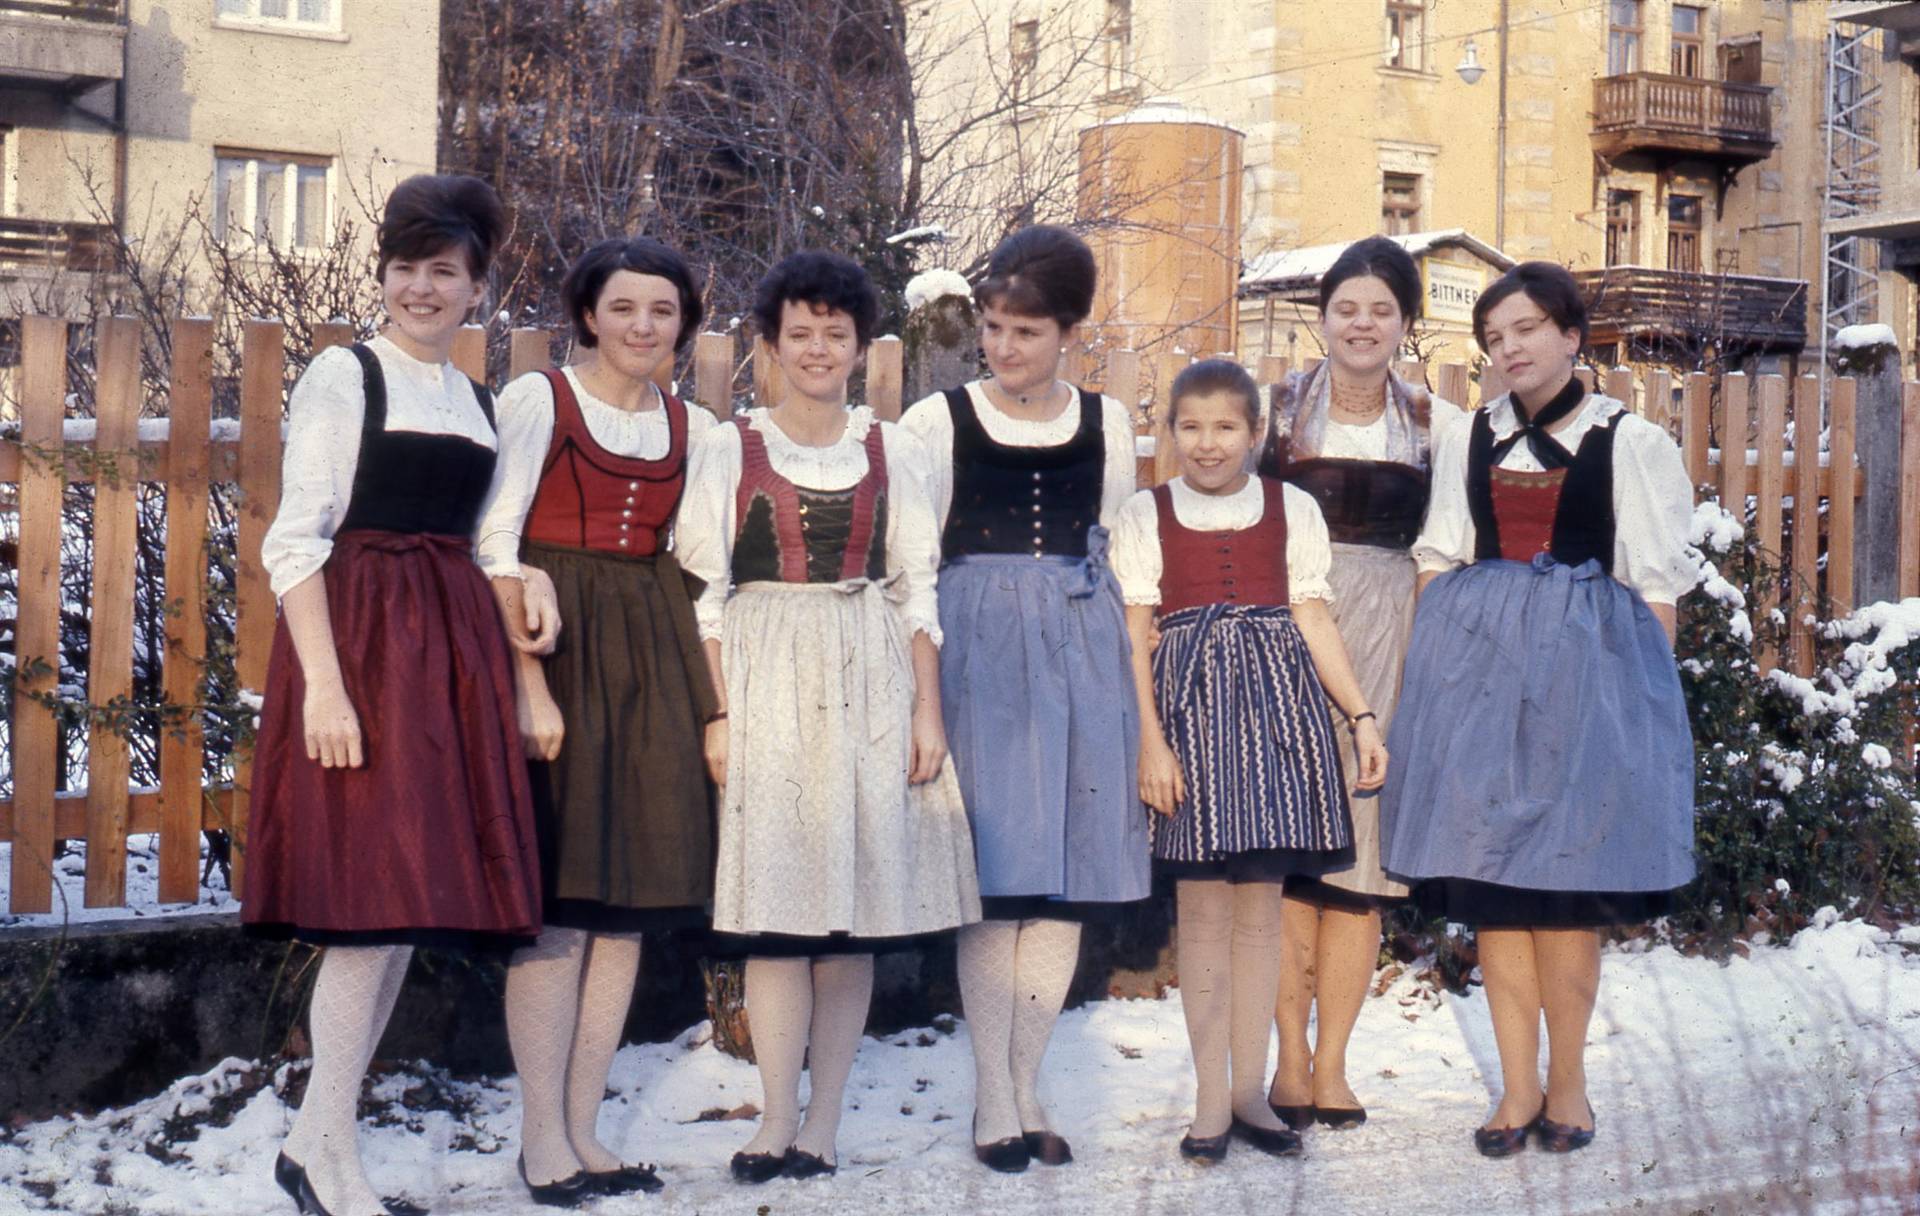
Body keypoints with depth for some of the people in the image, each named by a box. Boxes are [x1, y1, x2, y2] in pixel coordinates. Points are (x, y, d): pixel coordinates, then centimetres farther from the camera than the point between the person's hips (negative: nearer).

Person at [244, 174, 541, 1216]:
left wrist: (484, 663, 7)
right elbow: (296, 540, -9)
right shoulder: (342, 377, -2)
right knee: (376, 891, -10)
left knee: (418, 892, 6)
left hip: (450, 651, 7)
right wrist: (323, 682, -18)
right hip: (357, 634, -7)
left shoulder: (477, 403, 18)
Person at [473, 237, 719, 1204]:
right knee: (557, 904, -6)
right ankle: (542, 1135, 4)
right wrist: (527, 683, -18)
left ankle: (583, 1126, 15)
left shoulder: (693, 428, 12)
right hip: (552, 647, -5)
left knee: (630, 901, 6)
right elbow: (493, 550, -10)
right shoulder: (537, 400, -4)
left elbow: (693, 559, 13)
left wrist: (709, 700, 2)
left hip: (653, 657, 6)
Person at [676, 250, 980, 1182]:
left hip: (870, 685, 2)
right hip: (767, 683, -2)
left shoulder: (893, 452, 11)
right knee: (774, 904, -6)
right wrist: (716, 712, -7)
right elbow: (703, 590, 2)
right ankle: (780, 1120, -2)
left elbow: (917, 589, 11)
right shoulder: (728, 449, 5)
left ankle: (823, 1120, 7)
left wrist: (928, 710, 3)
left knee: (856, 902, 1)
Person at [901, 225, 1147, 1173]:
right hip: (981, 650, -3)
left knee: (1069, 876, 4)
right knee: (995, 875, -5)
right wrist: (921, 693, -6)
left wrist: (1135, 683, 9)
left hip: (1082, 651, 3)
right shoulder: (941, 421, 1)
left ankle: (1026, 1085, 14)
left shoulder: (1105, 423, 10)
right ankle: (992, 1097, 3)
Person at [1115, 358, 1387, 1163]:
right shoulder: (1146, 515, 5)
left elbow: (1314, 620, 9)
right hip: (1191, 703, -2)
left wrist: (1362, 716, 1)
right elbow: (1133, 637, 0)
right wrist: (1150, 739, -9)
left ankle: (1250, 1090, 15)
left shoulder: (1291, 508, 10)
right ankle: (1212, 1097, 8)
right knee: (1202, 906, -1)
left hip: (1279, 701, 2)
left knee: (1261, 905, 6)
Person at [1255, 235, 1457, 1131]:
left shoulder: (1436, 423, 9)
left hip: (1386, 637, 2)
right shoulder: (1278, 409, 5)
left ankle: (1331, 1062, 9)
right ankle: (1291, 1057, 5)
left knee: (1363, 840, 2)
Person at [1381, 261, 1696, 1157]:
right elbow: (1438, 562, 15)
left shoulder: (1630, 443, 3)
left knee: (1567, 879, -2)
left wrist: (1647, 693, -5)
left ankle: (1567, 1077, 12)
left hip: (1586, 660, -3)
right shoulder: (1468, 441, 13)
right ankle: (1519, 1084, 9)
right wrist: (1435, 668, 5)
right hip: (1478, 661, 3)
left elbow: (1656, 585, 2)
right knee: (1490, 878, 1)